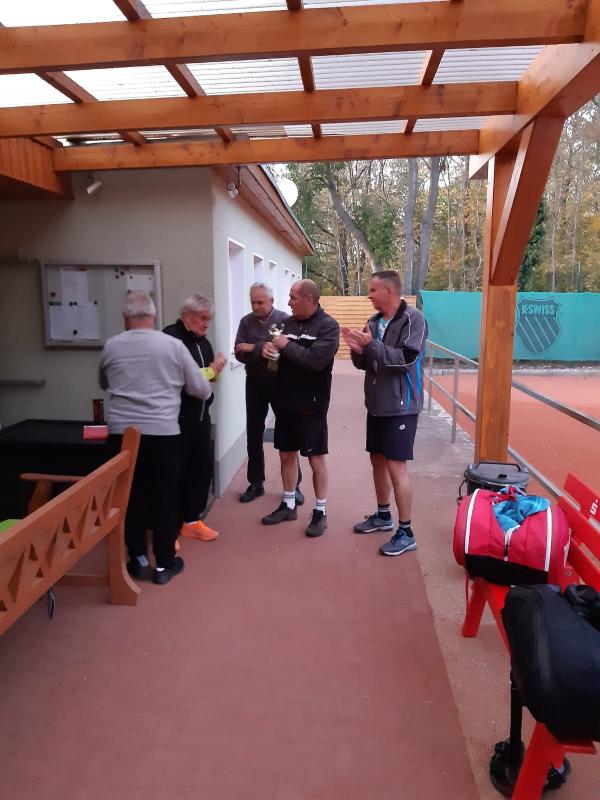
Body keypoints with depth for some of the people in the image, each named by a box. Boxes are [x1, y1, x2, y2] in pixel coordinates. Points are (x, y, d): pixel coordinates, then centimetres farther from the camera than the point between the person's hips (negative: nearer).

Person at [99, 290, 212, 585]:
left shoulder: (111, 347, 4)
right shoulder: (173, 345, -3)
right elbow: (202, 390, 3)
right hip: (163, 432, -2)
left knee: (131, 497, 14)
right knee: (165, 498, 9)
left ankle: (138, 559, 22)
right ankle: (164, 563, 17)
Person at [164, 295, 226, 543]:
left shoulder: (203, 341, 14)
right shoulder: (171, 337, -12)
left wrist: (217, 368, -2)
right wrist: (211, 370, -12)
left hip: (200, 415, 8)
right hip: (177, 417, -8)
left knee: (203, 466, 11)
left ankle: (191, 519, 26)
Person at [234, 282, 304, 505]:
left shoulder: (284, 319, -7)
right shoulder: (246, 321, 3)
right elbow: (240, 354, -6)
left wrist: (255, 349, -17)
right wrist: (265, 353, -21)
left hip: (279, 382, -3)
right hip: (254, 383, 4)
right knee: (254, 435, 10)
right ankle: (255, 483, 23)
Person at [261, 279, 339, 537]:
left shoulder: (328, 326, -11)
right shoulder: (289, 322, 8)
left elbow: (316, 360, -24)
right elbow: (278, 353, 12)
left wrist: (286, 346, -16)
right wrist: (267, 348, -11)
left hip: (311, 404, -6)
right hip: (286, 401, 6)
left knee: (316, 458, 4)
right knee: (286, 454, 15)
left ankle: (320, 511, 18)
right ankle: (288, 505, 30)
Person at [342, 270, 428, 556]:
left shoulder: (413, 319, -12)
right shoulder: (374, 322, 8)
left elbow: (406, 359, -22)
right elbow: (365, 363, 11)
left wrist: (371, 344, -24)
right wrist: (357, 350, -9)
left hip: (400, 406, -7)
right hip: (376, 404, 7)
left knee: (396, 466, -6)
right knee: (377, 459, 15)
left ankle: (405, 532, 6)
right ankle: (383, 515, 33)